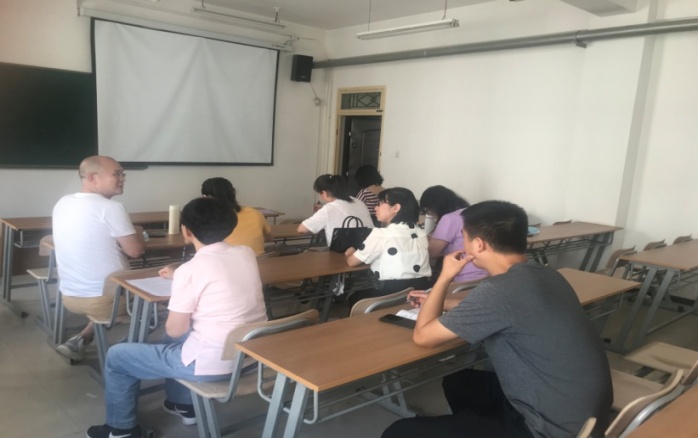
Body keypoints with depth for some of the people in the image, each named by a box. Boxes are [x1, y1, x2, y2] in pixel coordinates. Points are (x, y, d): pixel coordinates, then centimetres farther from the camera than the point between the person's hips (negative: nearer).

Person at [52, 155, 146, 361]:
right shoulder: (110, 208, -19)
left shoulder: (62, 203, 4)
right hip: (102, 299, -7)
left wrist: (128, 233, 13)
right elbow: (135, 250, -14)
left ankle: (80, 340, 18)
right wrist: (138, 233, 7)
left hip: (69, 296, 7)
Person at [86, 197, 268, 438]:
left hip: (212, 362, -7)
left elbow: (174, 330, -9)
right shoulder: (247, 253, 0)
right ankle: (183, 404, 44)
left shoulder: (190, 269, -18)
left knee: (117, 356, 13)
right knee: (183, 333, 34)